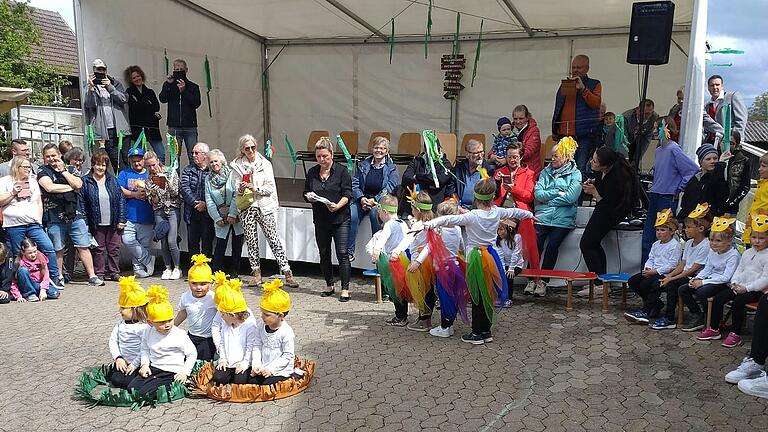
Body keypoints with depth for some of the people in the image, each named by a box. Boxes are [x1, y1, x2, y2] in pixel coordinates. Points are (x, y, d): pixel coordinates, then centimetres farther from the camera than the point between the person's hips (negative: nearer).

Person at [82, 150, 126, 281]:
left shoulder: (112, 180, 8)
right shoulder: (86, 181, 0)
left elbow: (121, 199, 7)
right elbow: (82, 203, -2)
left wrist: (121, 219, 0)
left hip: (113, 223, 2)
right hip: (96, 224, -2)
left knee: (114, 248, 6)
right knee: (98, 249, 4)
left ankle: (114, 272, 16)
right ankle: (99, 273, 13)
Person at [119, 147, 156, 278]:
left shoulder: (150, 174, 15)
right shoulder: (124, 174, 12)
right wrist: (135, 194, -11)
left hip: (146, 218, 1)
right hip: (129, 217, -1)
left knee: (144, 245, 0)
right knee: (128, 240, -18)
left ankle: (139, 269, 11)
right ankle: (148, 260, -3)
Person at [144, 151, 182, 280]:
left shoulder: (171, 173, 1)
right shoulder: (149, 180, 9)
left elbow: (175, 193, -3)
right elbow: (153, 202, 7)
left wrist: (166, 180, -15)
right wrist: (153, 194, -14)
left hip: (173, 209, -3)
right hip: (159, 211, 3)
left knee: (171, 241, -12)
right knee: (163, 242, 1)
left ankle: (177, 268, 3)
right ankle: (168, 268, 15)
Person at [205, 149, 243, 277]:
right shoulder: (208, 179, 8)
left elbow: (236, 195, -10)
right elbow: (209, 201, 5)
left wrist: (232, 214, -14)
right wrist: (217, 218, -5)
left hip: (236, 216, -2)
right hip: (221, 217, 2)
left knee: (237, 245, 4)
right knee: (220, 244, -1)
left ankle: (235, 272, 16)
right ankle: (216, 272, 7)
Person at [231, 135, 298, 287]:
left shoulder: (265, 164, 4)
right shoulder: (237, 166, 8)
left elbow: (270, 187, -1)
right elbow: (236, 188, 8)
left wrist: (256, 188, -16)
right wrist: (241, 190, -14)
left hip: (264, 207, -2)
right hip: (247, 207, 2)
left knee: (274, 239, -5)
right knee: (251, 241, 5)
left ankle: (287, 274, -4)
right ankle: (256, 272, 17)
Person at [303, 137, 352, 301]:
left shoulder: (341, 171, -3)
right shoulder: (312, 172, 10)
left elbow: (347, 194, -7)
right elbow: (306, 193, 16)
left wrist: (338, 206, -24)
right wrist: (309, 197, -7)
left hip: (340, 218, -5)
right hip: (320, 220, 5)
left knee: (342, 253, -8)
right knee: (324, 254, 12)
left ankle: (345, 288, -2)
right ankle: (329, 286, 26)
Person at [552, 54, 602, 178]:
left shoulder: (594, 85, 7)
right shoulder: (565, 84, 19)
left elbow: (596, 103, -12)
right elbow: (557, 109, 22)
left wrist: (582, 88, -17)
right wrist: (555, 131, 18)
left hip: (584, 136, -5)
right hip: (564, 134, 5)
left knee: (581, 168, -10)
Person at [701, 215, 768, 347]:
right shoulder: (747, 253, 13)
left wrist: (747, 288, -19)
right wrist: (735, 283, -2)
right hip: (740, 287, 7)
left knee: (737, 302, -29)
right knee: (718, 298, -7)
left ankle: (735, 334, -17)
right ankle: (714, 329, 1)